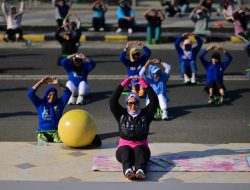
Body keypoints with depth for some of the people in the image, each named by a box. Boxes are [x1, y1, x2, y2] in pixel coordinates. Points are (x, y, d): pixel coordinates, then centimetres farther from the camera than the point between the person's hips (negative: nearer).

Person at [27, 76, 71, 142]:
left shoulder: (60, 103, 11)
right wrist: (41, 82, -12)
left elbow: (68, 93, -1)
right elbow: (30, 93, -4)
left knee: (60, 142, -31)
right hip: (43, 132, 0)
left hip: (56, 131, 1)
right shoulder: (40, 103, 8)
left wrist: (58, 83, -15)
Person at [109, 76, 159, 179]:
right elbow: (112, 101, -9)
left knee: (139, 149, -33)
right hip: (124, 149, 0)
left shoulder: (145, 114, 4)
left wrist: (144, 84, -18)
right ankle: (128, 170, -61)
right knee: (126, 149, -33)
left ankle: (140, 170, -61)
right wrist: (124, 83, -15)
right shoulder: (121, 114, 5)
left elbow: (154, 101, -10)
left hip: (141, 148, 0)